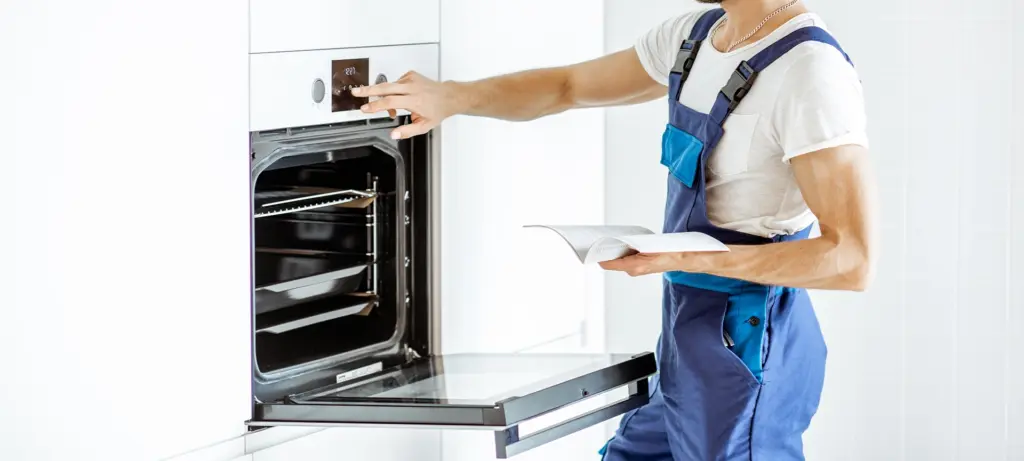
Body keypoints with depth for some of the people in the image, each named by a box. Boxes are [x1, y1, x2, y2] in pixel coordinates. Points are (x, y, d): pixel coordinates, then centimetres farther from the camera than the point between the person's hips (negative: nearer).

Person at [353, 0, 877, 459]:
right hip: (691, 343, 9)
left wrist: (685, 259, -27)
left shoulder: (810, 71, -21)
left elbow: (852, 261, -25)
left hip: (745, 350, -8)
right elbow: (567, 87, 17)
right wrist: (449, 98, 0)